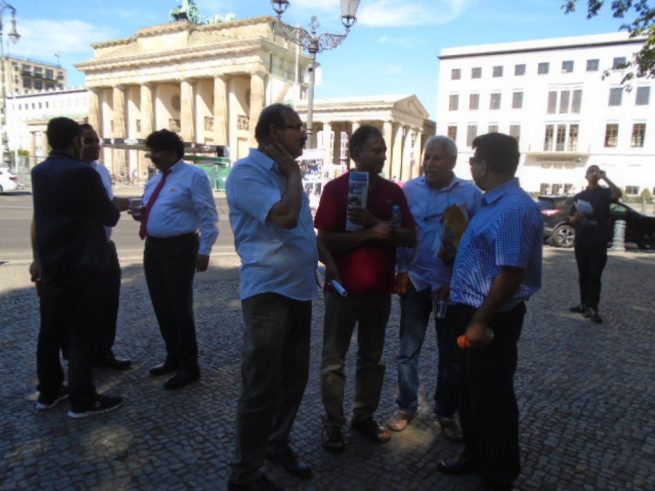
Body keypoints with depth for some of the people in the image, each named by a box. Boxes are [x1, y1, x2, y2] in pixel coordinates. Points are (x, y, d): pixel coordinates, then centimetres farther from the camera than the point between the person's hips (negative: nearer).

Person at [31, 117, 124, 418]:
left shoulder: (39, 173, 8)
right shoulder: (83, 172, -15)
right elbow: (109, 217, -8)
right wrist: (113, 209, 13)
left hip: (52, 263, 8)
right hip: (82, 265, -7)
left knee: (51, 329, 15)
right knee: (80, 332, -1)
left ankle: (48, 391, 27)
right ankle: (82, 400, 6)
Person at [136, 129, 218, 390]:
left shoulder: (194, 176, -9)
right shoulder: (155, 179, 16)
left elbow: (207, 216, -12)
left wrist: (204, 250, -16)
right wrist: (140, 214, 3)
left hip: (179, 248, -8)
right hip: (153, 247, 8)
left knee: (180, 308, -2)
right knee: (162, 307, 15)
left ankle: (189, 367, 11)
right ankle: (173, 357, 31)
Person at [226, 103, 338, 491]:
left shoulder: (284, 173, 14)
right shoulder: (247, 172, -13)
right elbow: (284, 216, -28)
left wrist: (327, 258, 11)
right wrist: (295, 174, -12)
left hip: (299, 290, 9)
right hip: (268, 292, -9)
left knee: (294, 378, 19)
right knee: (261, 387, 1)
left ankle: (278, 444, 39)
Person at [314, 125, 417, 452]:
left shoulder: (393, 191, 5)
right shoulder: (335, 189, -8)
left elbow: (410, 237, 0)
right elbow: (324, 240, -14)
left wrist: (378, 226, -16)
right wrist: (367, 235, -22)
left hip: (379, 288, 4)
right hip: (343, 287, -4)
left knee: (372, 357, 15)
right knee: (334, 359, 6)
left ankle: (365, 416, 31)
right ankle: (333, 423, 22)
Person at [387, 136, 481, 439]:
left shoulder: (471, 193, -4)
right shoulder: (409, 190, 0)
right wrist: (402, 270, -5)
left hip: (452, 285, 0)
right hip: (415, 281, 1)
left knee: (451, 354, 12)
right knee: (408, 350, 8)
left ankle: (446, 412, 30)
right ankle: (406, 407, 26)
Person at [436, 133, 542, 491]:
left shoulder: (514, 209, -23)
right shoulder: (494, 202, 9)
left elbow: (510, 274, -26)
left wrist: (481, 322, -22)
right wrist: (458, 289, 21)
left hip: (492, 319, -10)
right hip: (475, 311, 10)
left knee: (491, 396, 6)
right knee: (472, 389, 21)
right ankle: (475, 455, 40)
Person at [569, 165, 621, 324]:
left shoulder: (604, 192, 2)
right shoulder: (579, 196, 12)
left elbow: (618, 194, -22)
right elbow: (572, 220, 13)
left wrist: (605, 178, -26)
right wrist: (577, 217, -9)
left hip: (598, 242, -3)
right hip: (581, 241, 4)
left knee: (595, 276, -4)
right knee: (583, 275, 10)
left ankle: (592, 308, -2)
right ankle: (584, 304, 20)